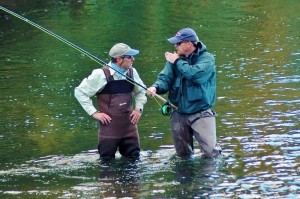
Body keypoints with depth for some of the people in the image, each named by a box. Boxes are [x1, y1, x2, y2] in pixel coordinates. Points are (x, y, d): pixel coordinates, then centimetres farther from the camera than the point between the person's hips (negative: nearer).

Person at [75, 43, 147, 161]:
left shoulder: (131, 72, 3)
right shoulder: (101, 75, -13)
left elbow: (141, 92, 22)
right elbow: (80, 92, -6)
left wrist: (138, 108, 6)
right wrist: (94, 113, -10)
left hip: (129, 124, 4)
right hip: (109, 127, -4)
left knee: (134, 156, 4)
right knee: (107, 160, 1)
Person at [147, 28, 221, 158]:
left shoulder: (206, 59, -9)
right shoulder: (174, 59, 6)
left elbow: (196, 75, -26)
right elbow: (165, 78, -4)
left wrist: (178, 62, -14)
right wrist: (156, 87, -27)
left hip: (201, 113, -5)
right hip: (179, 114, 5)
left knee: (211, 153, -9)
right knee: (183, 156, 13)